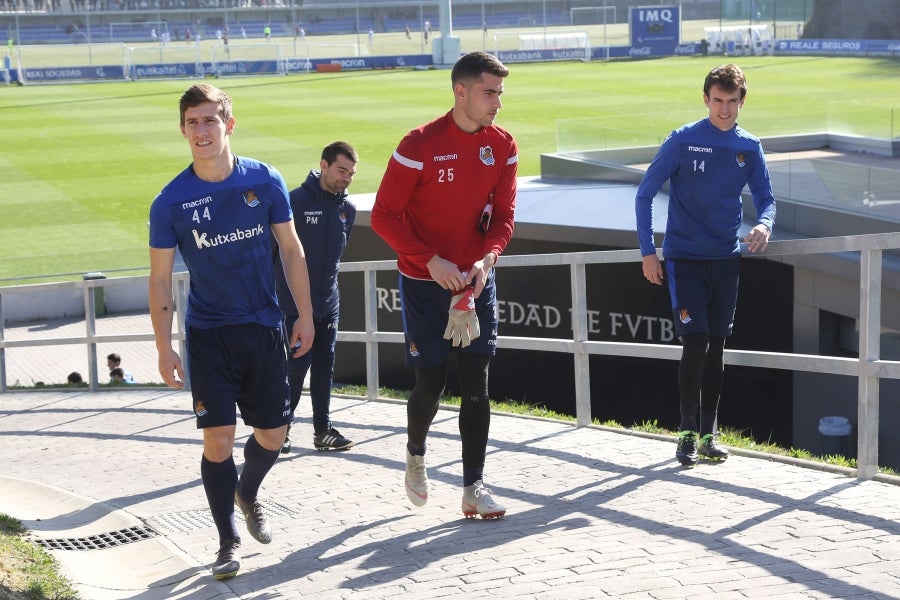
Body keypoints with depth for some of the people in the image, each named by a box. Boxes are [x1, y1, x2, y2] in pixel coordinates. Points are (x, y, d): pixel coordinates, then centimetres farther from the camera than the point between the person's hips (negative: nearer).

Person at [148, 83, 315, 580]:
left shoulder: (265, 181, -6)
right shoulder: (170, 202, -9)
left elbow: (291, 249, 6)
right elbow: (160, 279, -3)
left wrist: (305, 315, 5)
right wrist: (164, 350, -6)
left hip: (263, 327, 2)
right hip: (208, 334, -2)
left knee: (272, 435, 9)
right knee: (218, 439, -7)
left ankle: (247, 494, 41)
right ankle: (228, 541, 10)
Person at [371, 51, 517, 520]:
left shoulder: (503, 146, 0)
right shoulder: (420, 145, -15)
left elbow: (503, 214, 4)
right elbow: (383, 215, -13)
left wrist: (486, 258, -16)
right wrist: (431, 261, -21)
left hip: (476, 282, 4)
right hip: (425, 284, -4)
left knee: (476, 384, 1)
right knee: (430, 383, 1)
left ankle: (473, 488, 6)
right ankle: (415, 453, 32)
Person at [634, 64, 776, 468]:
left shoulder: (750, 148, 5)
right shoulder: (682, 141, -6)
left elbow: (765, 199, 9)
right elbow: (645, 194, -3)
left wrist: (764, 224, -16)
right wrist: (647, 252, -8)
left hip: (726, 259, 4)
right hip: (684, 257, -4)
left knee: (716, 345, 7)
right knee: (695, 342, -11)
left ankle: (709, 433, 16)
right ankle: (688, 431, 0)